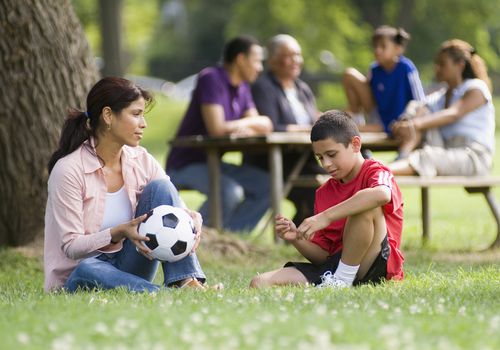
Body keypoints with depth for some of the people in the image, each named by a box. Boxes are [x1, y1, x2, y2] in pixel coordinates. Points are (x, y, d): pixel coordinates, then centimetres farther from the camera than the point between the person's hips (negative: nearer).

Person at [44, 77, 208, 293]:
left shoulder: (141, 160, 1)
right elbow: (71, 246, -18)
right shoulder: (68, 170, -16)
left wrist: (192, 219, -23)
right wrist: (118, 233, -33)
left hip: (126, 266, 6)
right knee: (88, 269, -42)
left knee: (160, 187, -11)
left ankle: (186, 282, -23)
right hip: (77, 277, -5)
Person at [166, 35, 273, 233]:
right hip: (185, 165, -9)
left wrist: (244, 129, -19)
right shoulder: (211, 78, -17)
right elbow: (216, 129, -27)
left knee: (267, 186, -7)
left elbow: (263, 127, 5)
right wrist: (249, 122, -9)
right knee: (230, 192, -33)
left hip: (211, 164, 9)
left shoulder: (242, 87, 10)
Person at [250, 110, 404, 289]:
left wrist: (326, 217, -31)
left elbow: (381, 194, -31)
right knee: (259, 283, -9)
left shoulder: (375, 172, -1)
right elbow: (323, 255, 17)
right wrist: (296, 239, -4)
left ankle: (343, 280, -19)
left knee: (366, 207, -31)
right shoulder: (324, 193, 18)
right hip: (333, 266, 6)